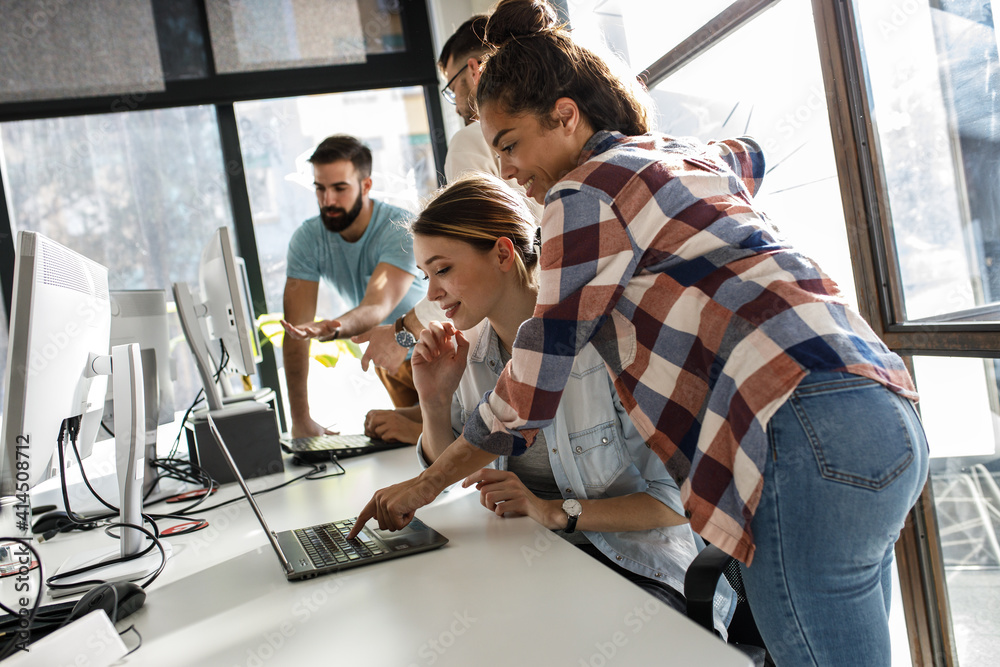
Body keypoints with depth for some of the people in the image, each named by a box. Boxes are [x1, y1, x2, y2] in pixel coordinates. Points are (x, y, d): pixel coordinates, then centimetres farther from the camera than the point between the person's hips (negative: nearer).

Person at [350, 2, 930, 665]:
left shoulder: (588, 190, -4)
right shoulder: (696, 156, 22)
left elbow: (531, 393, -3)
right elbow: (749, 156, 51)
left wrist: (425, 485, 9)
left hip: (810, 434, -10)